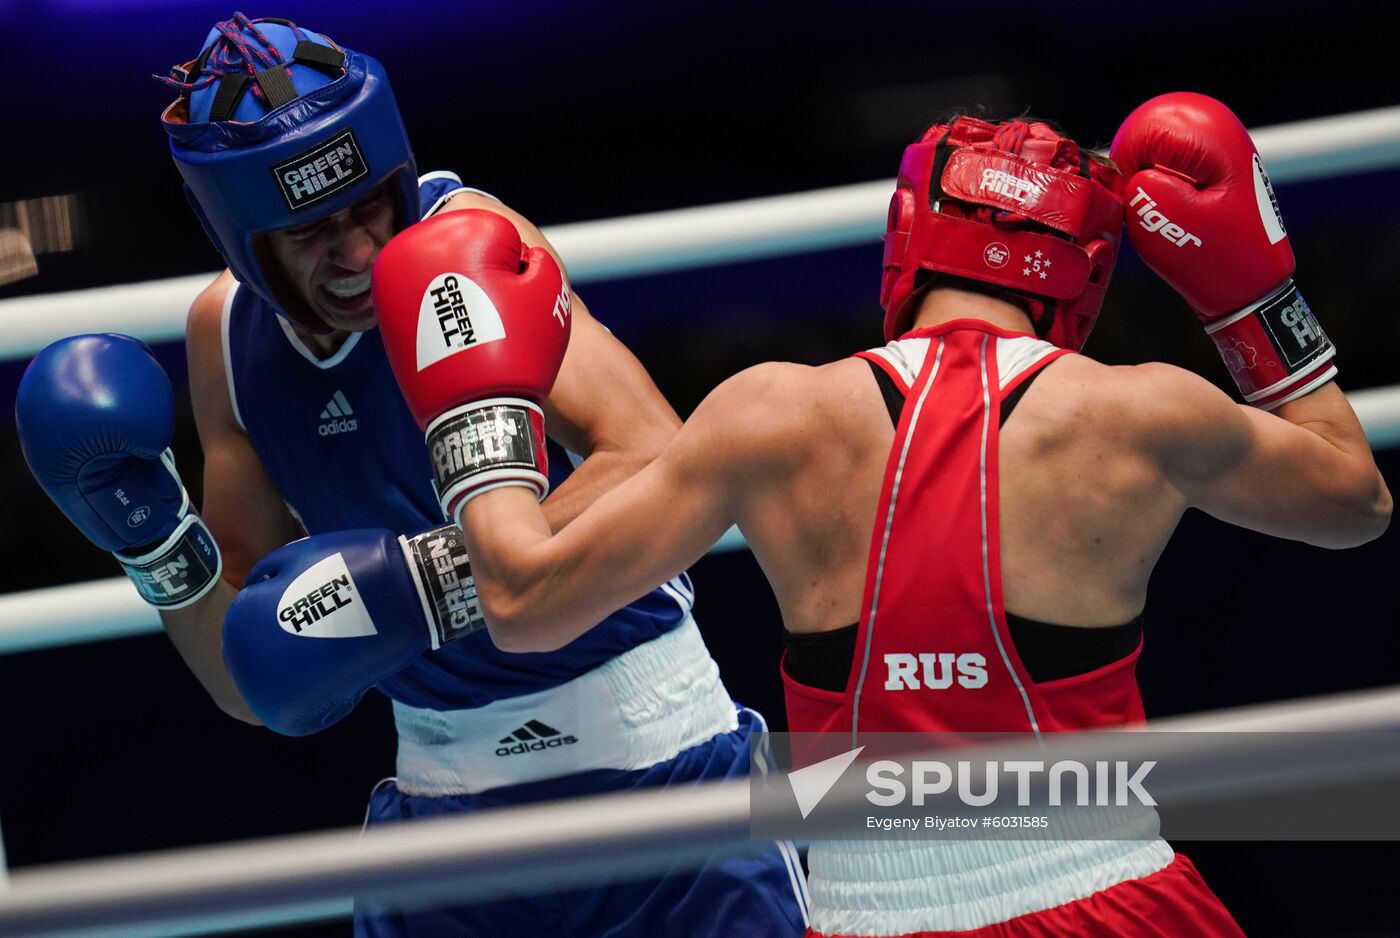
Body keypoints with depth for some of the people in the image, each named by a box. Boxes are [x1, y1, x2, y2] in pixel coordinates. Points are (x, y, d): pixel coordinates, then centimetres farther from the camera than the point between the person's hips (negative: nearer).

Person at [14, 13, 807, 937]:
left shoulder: (466, 239, -16)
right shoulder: (227, 332, 0)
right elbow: (255, 687, 5)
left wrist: (433, 583, -37)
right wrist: (158, 547, -13)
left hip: (657, 763, -4)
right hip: (446, 799, 5)